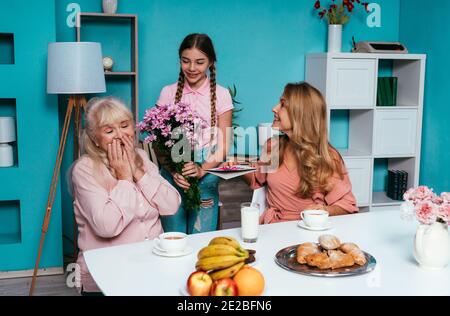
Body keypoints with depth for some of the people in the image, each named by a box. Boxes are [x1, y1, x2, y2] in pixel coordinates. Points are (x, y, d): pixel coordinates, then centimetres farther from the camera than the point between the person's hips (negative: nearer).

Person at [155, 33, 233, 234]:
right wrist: (173, 170, -15)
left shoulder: (221, 95, 2)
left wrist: (202, 169, -17)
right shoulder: (168, 93, 5)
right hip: (172, 174, 1)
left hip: (206, 174, 0)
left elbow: (223, 146, 0)